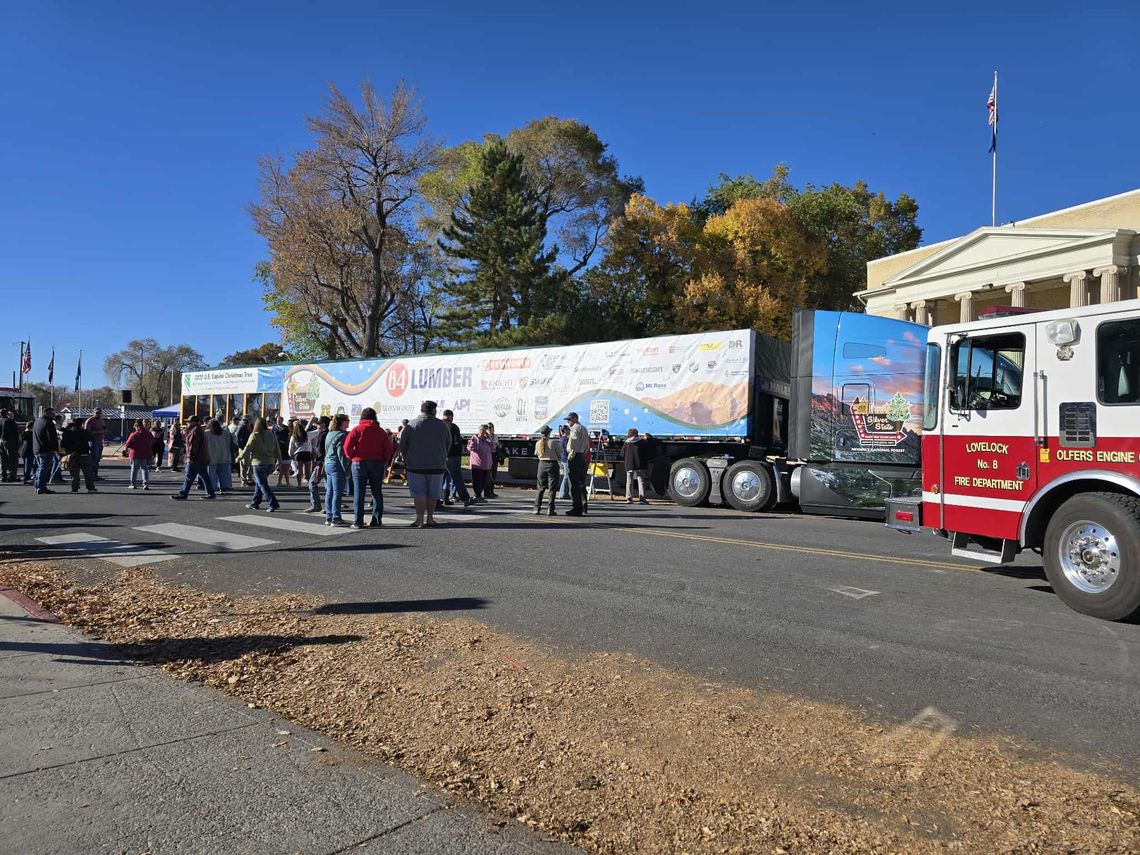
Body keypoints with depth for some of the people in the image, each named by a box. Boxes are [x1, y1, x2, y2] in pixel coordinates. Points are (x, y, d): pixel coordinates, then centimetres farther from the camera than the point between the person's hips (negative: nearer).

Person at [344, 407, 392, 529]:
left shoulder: (357, 430, -3)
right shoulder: (381, 431, 4)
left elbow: (347, 446, -10)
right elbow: (388, 448, 2)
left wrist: (352, 457, 4)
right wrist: (383, 460, 11)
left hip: (359, 463, -2)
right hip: (377, 463, 2)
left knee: (359, 493, 2)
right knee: (377, 492, 8)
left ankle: (358, 522, 0)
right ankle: (377, 521, 7)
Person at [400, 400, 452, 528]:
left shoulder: (411, 425, -3)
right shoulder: (443, 425, 2)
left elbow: (402, 445, -2)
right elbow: (448, 445, 9)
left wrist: (407, 459, 13)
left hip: (415, 465, -1)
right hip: (437, 465, 1)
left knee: (419, 493, 1)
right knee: (433, 493, 10)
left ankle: (420, 520, -3)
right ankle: (430, 518, 16)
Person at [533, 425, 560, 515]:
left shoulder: (538, 443, -1)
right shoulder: (553, 443, -13)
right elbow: (560, 454, -6)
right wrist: (559, 445, 10)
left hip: (542, 464, 4)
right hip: (552, 464, -4)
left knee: (541, 488, 13)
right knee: (552, 488, 2)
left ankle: (537, 508, 11)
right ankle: (551, 509, 0)